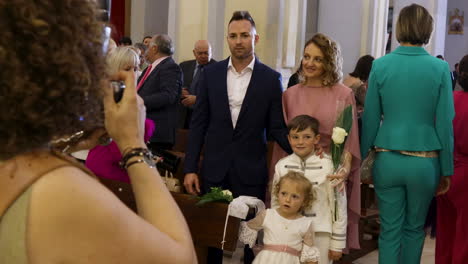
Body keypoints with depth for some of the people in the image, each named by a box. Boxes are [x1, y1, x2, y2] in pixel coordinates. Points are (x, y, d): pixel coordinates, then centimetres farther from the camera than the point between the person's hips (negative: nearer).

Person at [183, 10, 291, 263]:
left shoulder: (271, 78, -1)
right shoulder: (210, 73, 3)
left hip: (251, 171, -1)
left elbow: (276, 127, 1)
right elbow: (198, 124, 4)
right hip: (214, 168, 2)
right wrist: (190, 168, 0)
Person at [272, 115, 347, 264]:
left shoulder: (328, 165, -9)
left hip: (320, 235, -3)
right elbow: (275, 202, 9)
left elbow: (339, 205, -5)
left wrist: (337, 243, -2)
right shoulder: (282, 166, 1)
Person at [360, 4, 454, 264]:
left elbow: (370, 119, -1)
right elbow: (445, 124, -4)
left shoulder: (380, 65, -4)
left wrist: (361, 158, 10)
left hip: (388, 161, 0)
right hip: (424, 162, 0)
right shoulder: (440, 68, -6)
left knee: (390, 230, 10)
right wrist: (446, 170, 4)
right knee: (414, 228, 18)